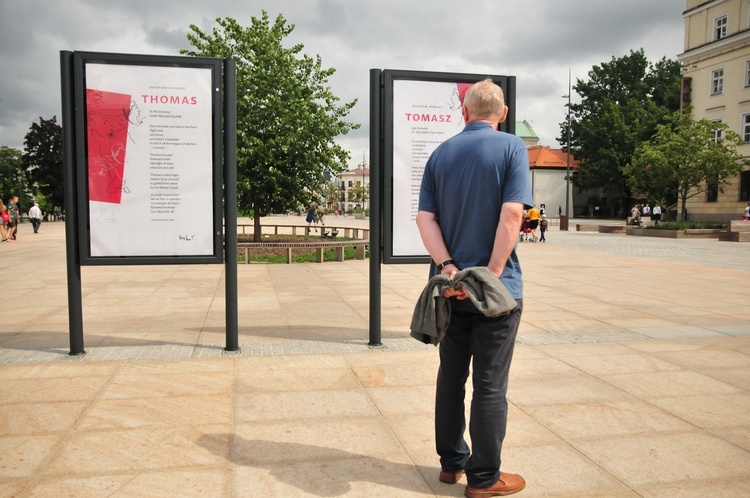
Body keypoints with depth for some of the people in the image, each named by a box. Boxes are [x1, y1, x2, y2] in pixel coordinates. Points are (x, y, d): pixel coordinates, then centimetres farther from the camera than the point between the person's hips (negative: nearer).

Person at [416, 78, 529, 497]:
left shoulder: (441, 153, 8)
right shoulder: (512, 147, -5)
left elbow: (425, 218, -2)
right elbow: (512, 214, -18)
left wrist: (448, 267, -11)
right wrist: (493, 275, -17)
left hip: (451, 286, 5)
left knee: (451, 376, 15)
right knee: (490, 384, 5)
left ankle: (452, 462, 29)